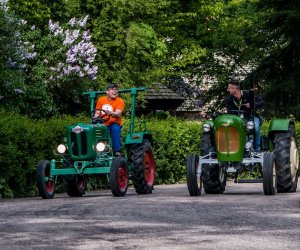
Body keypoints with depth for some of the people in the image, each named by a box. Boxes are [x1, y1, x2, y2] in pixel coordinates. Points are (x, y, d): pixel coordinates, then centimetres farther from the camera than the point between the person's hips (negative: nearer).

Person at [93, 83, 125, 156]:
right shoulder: (101, 100, 9)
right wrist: (95, 119, -13)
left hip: (115, 124, -2)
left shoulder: (120, 101, -2)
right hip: (103, 125, 2)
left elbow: (118, 114, -17)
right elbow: (97, 113, 10)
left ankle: (117, 151, -38)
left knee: (115, 129, -37)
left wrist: (110, 113, -39)